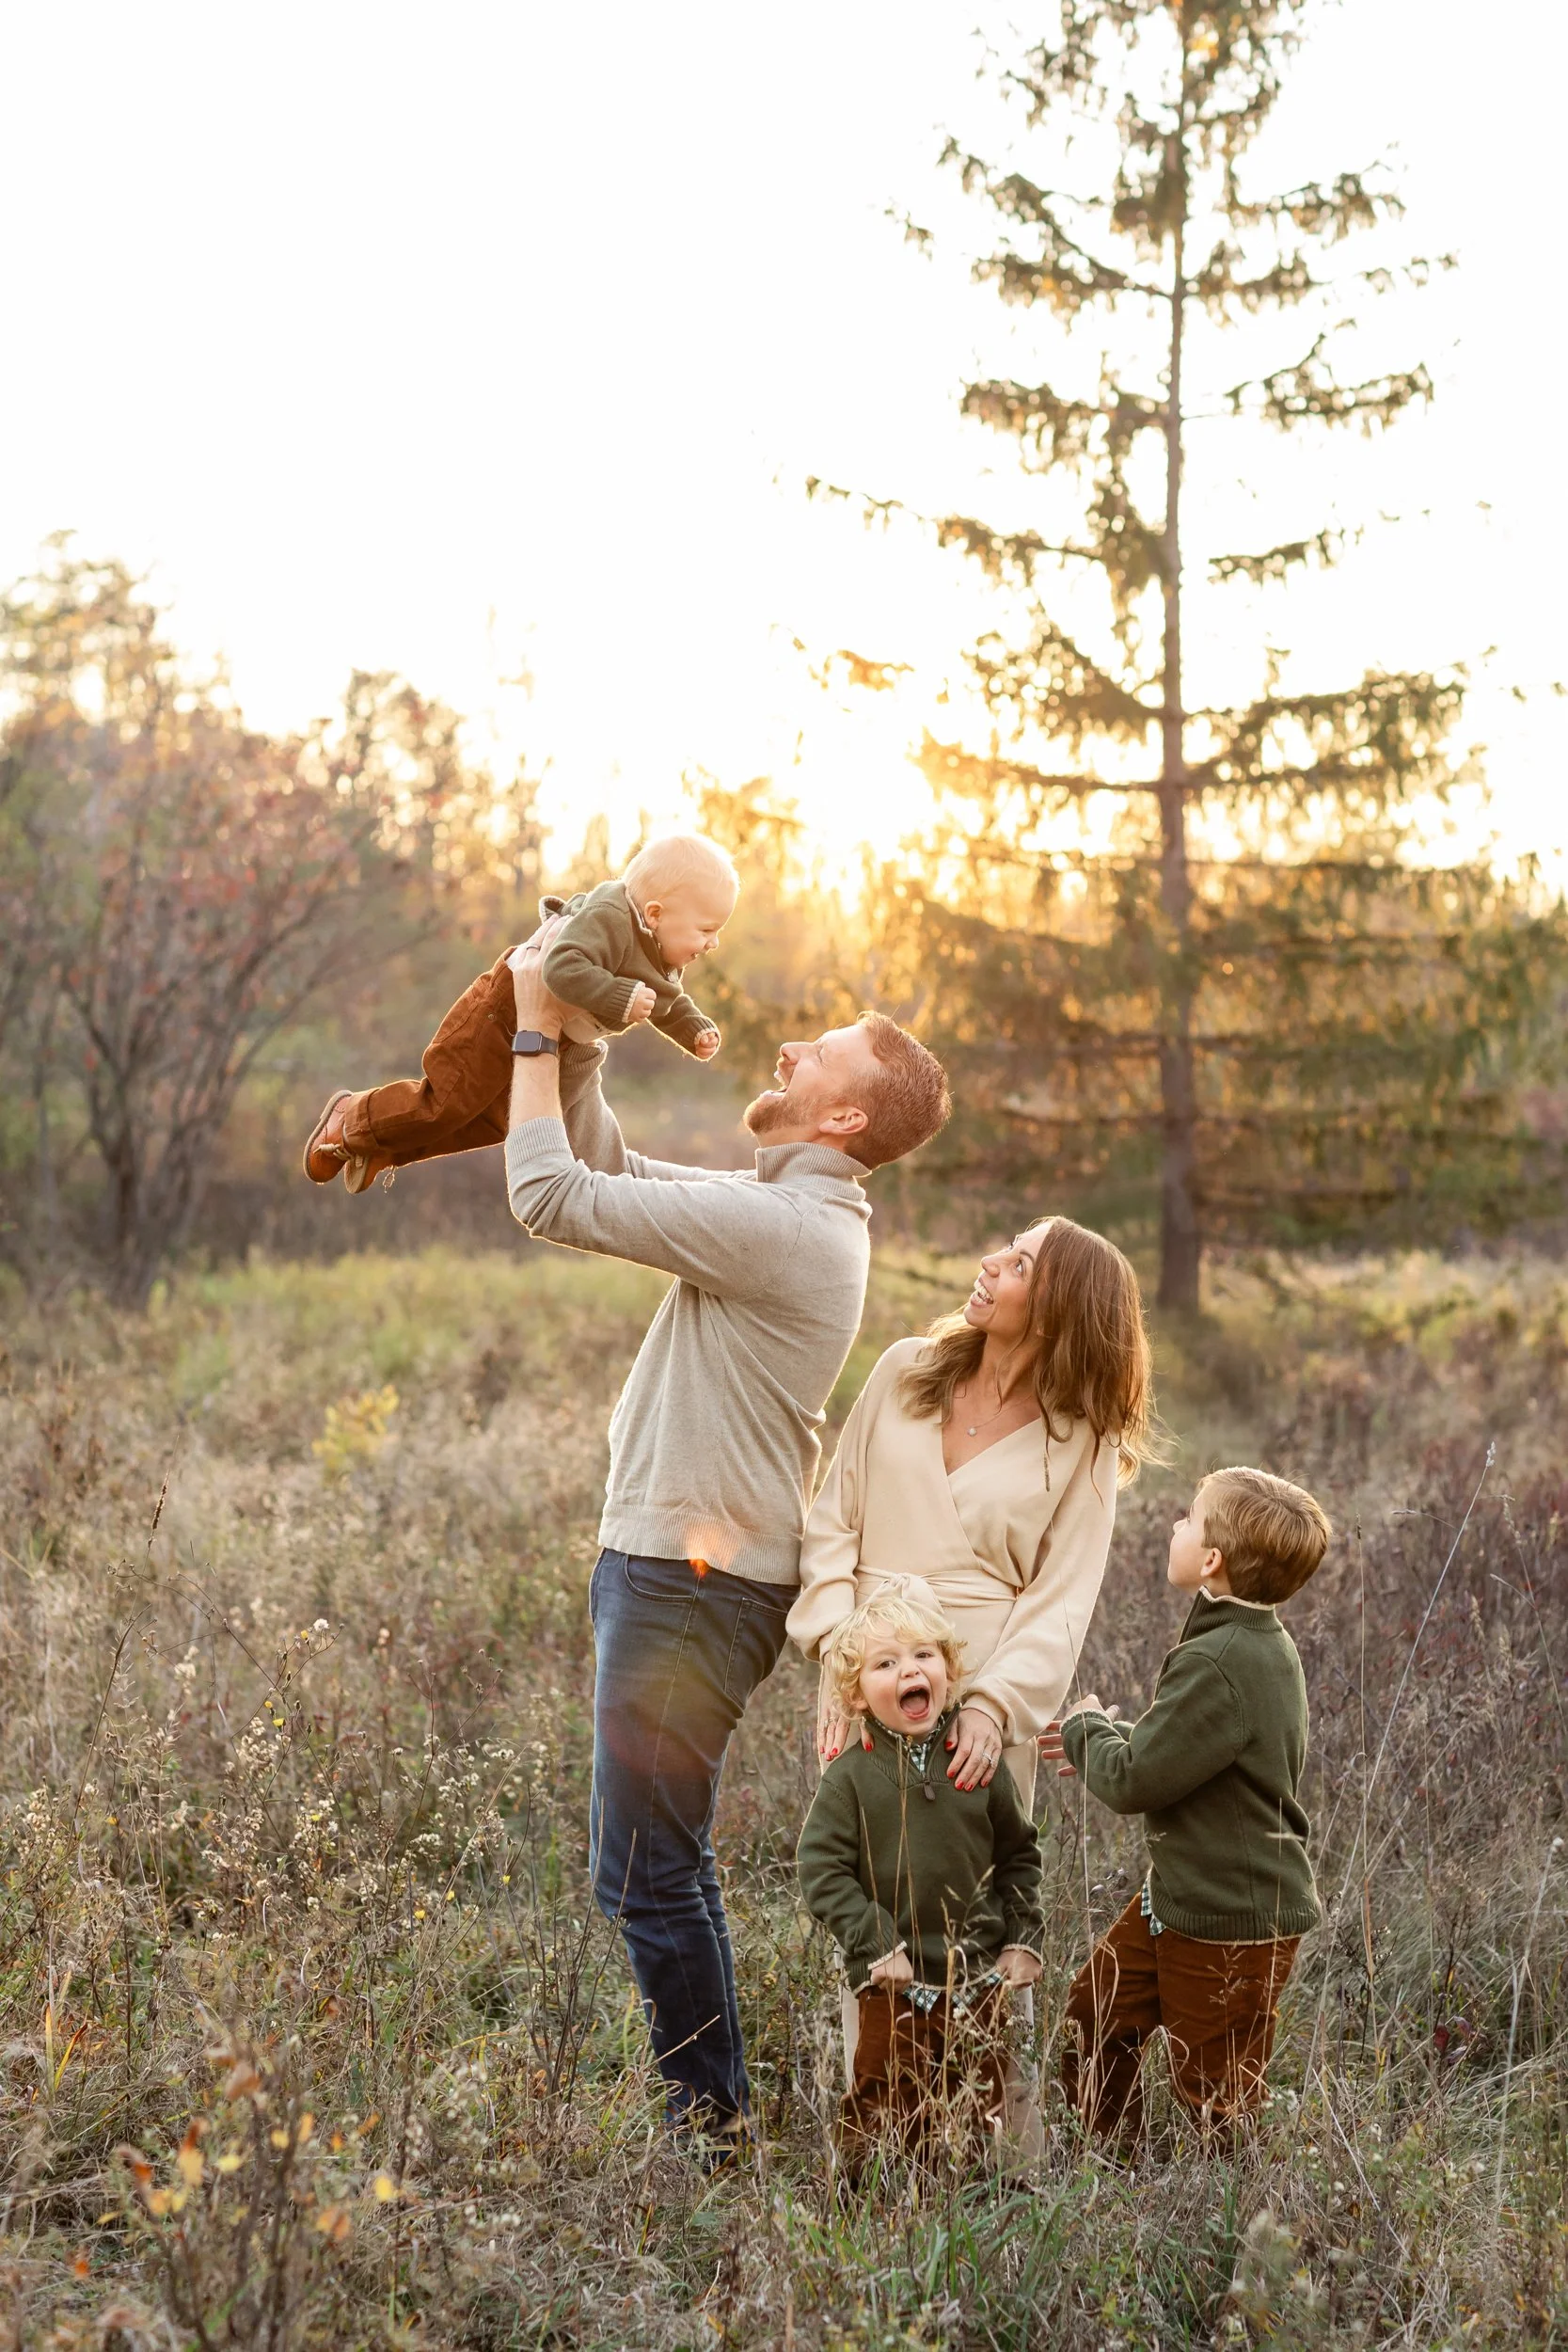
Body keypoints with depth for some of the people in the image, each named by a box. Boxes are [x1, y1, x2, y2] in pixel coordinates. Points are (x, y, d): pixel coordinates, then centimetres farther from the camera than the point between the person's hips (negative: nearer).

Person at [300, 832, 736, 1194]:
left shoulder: (664, 956, -4)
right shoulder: (607, 921, -34)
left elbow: (669, 1004, 14)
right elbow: (563, 968, -48)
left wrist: (697, 1030, -3)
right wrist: (620, 998, -50)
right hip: (503, 1012, -10)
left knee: (488, 1126, 15)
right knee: (446, 1104, -4)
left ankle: (383, 1149, 28)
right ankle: (352, 1121, 19)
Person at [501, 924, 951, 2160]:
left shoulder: (780, 1225, -19)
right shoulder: (783, 1210, 14)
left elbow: (552, 1194, -18)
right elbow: (605, 1167, 19)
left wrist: (537, 1030, -7)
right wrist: (579, 1038, 7)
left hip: (693, 1584, -11)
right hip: (668, 1564, 11)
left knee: (647, 1871, -4)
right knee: (670, 1863, 18)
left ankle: (713, 2122, 6)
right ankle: (710, 2108, 28)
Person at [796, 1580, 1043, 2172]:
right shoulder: (850, 1777, -7)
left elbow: (1019, 1853, 11)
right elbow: (822, 1871, -10)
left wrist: (1023, 1939, 4)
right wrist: (876, 1944, -16)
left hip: (980, 1974, 3)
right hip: (894, 1979, -3)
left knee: (982, 2104, 12)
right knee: (885, 2103, 2)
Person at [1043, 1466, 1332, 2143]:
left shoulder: (1221, 1666, -29)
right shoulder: (1256, 1642, 5)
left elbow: (1133, 1779, -24)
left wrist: (1088, 1728, -5)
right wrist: (1103, 1734, 13)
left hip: (1231, 1924, -10)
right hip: (1177, 1897, 10)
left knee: (1213, 2093, 4)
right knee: (1090, 2023, 20)